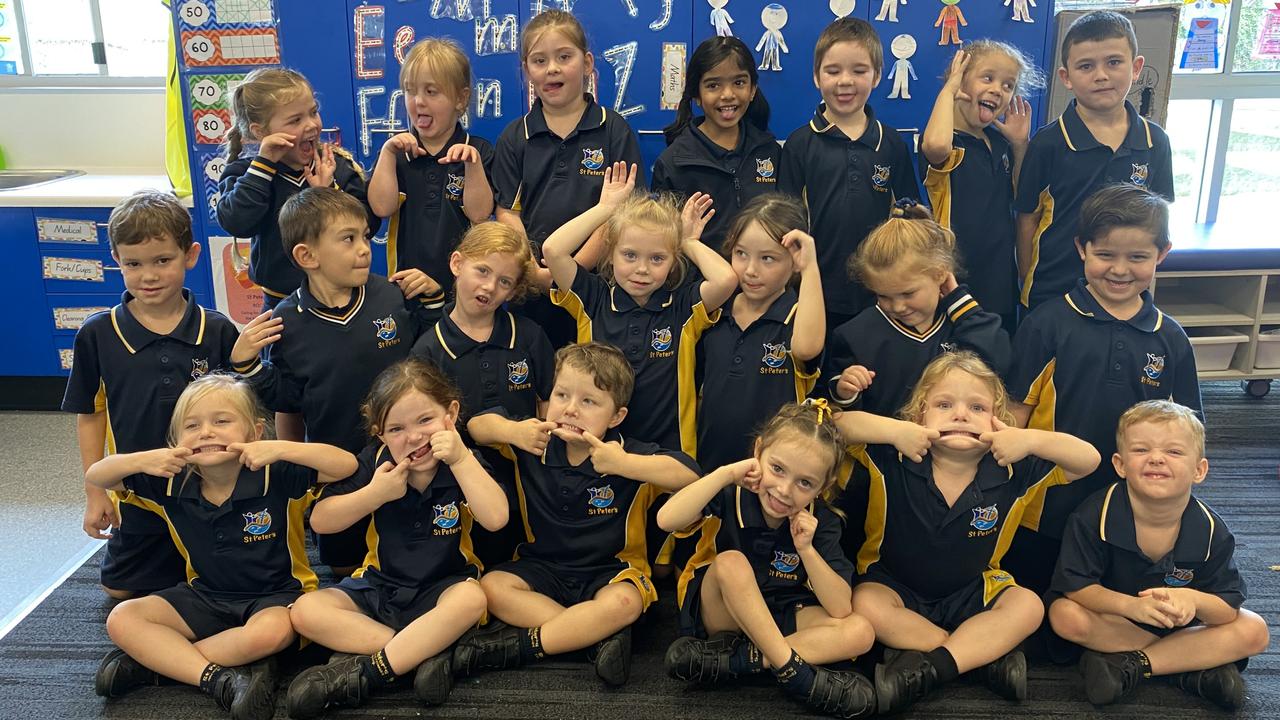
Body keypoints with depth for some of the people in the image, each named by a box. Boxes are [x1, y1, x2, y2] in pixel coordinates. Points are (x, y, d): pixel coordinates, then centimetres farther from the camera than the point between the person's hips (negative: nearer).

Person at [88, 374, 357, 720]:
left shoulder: (276, 477, -20)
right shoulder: (172, 484, -6)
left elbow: (347, 465, -30)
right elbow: (95, 477, -1)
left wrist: (281, 450, -40)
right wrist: (142, 460, -23)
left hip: (273, 596, -4)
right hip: (206, 596, 5)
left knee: (271, 632, -37)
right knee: (122, 620, -11)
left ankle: (154, 659, -17)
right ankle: (219, 678, -23)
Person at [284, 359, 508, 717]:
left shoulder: (464, 462, -10)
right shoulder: (376, 460, -6)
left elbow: (495, 518, -27)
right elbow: (320, 521, -7)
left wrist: (461, 458, -29)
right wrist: (376, 493, -21)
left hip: (442, 587, -3)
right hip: (378, 586, 3)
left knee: (471, 599, -36)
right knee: (305, 611, -18)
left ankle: (362, 673, -30)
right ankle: (426, 652, -26)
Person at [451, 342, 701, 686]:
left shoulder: (630, 454, -16)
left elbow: (689, 474, -30)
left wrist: (623, 464, -38)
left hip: (610, 570, -3)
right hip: (544, 565, 4)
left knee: (623, 604, -35)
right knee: (492, 586, -22)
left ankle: (522, 642, -21)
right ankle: (600, 636, -25)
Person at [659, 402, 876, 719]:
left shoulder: (821, 522, -11)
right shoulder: (732, 493, -18)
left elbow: (841, 609, -16)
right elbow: (667, 520, -37)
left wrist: (806, 549, -27)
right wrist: (726, 473, -36)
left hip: (780, 617, 3)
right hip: (721, 610, -3)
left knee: (860, 632, -21)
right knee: (731, 562, -33)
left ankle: (733, 657, -29)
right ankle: (791, 669, -28)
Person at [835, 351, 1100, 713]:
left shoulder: (1012, 471, -13)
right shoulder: (894, 460, -18)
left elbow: (1088, 459, -14)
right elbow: (836, 425, -26)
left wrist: (1031, 439, -31)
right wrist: (895, 430, -39)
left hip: (972, 593, 2)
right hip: (895, 585, -1)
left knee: (1027, 606, -21)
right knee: (866, 603, -31)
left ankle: (927, 667, -28)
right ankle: (989, 654, -22)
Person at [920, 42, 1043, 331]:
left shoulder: (1001, 142, 10)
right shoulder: (946, 142, -14)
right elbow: (935, 145, -41)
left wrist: (1020, 144, 4)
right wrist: (948, 89, -23)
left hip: (1001, 280, 8)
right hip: (955, 279, -8)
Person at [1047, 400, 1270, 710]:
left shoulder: (1212, 531, -16)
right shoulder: (1095, 516, -24)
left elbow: (1229, 608, -15)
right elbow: (1075, 586, -23)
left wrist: (1195, 601, -38)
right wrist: (1131, 605, -38)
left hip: (1180, 623, 3)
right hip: (1114, 617, -2)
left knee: (1254, 631, -18)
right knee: (1065, 615, -31)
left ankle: (1131, 664, -23)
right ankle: (1194, 664, -21)